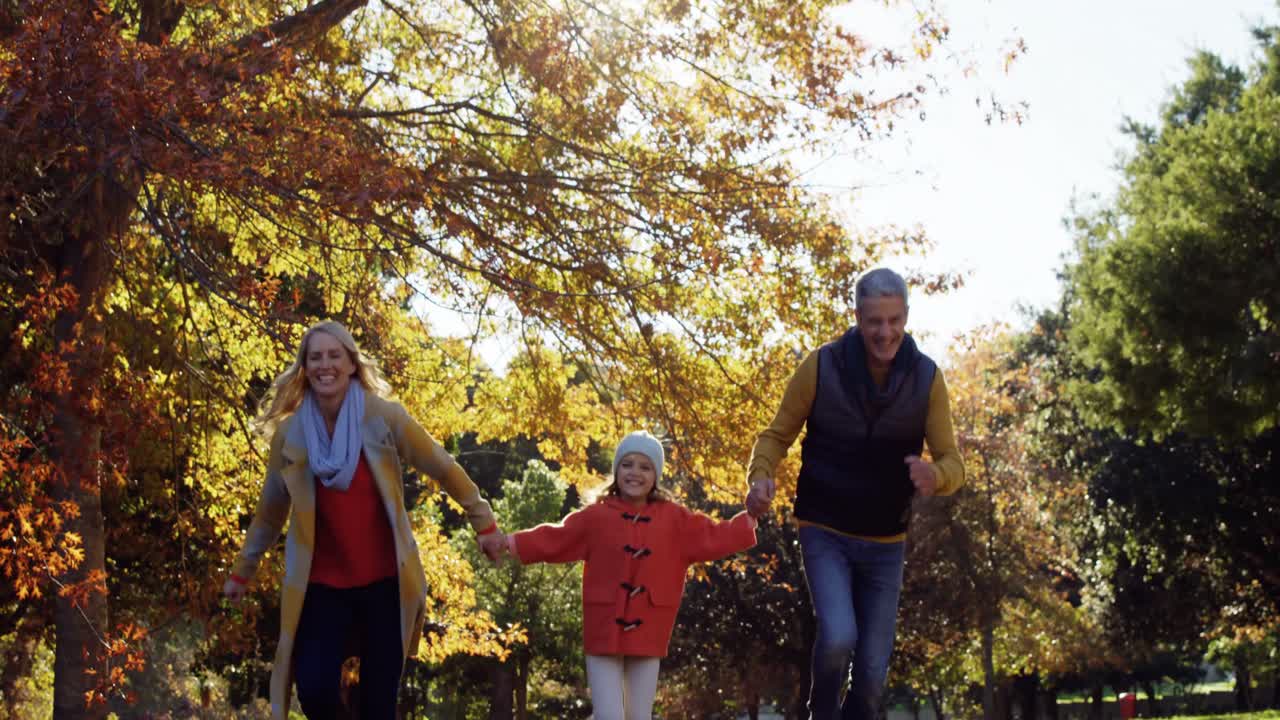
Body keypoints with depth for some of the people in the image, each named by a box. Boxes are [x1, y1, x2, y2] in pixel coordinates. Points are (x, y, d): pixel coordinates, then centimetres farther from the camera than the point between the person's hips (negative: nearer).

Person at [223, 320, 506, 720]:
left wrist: (484, 524, 6)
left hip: (384, 582, -1)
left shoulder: (384, 416, -8)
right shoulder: (290, 432, -2)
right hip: (322, 585, 1)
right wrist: (242, 572, 18)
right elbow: (270, 511, 11)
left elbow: (443, 469, 1)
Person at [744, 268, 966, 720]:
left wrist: (935, 476, -31)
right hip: (825, 533, -3)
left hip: (885, 543, 3)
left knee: (872, 672, 6)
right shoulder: (821, 367, -12)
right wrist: (761, 476, -22)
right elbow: (777, 435, 0)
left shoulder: (926, 378, -6)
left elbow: (952, 462, -6)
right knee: (838, 637, -23)